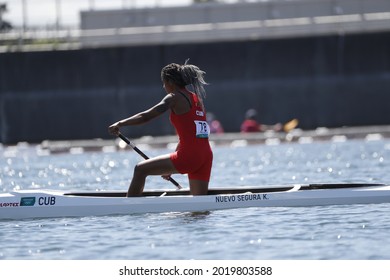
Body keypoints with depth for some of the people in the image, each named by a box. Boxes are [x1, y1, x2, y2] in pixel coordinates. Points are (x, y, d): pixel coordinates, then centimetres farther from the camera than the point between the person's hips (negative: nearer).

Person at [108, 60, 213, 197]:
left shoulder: (174, 97, -1)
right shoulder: (196, 98, 23)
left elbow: (146, 116, -12)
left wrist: (119, 124, -6)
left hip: (189, 155, -8)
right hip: (205, 156, 8)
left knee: (141, 170, 2)